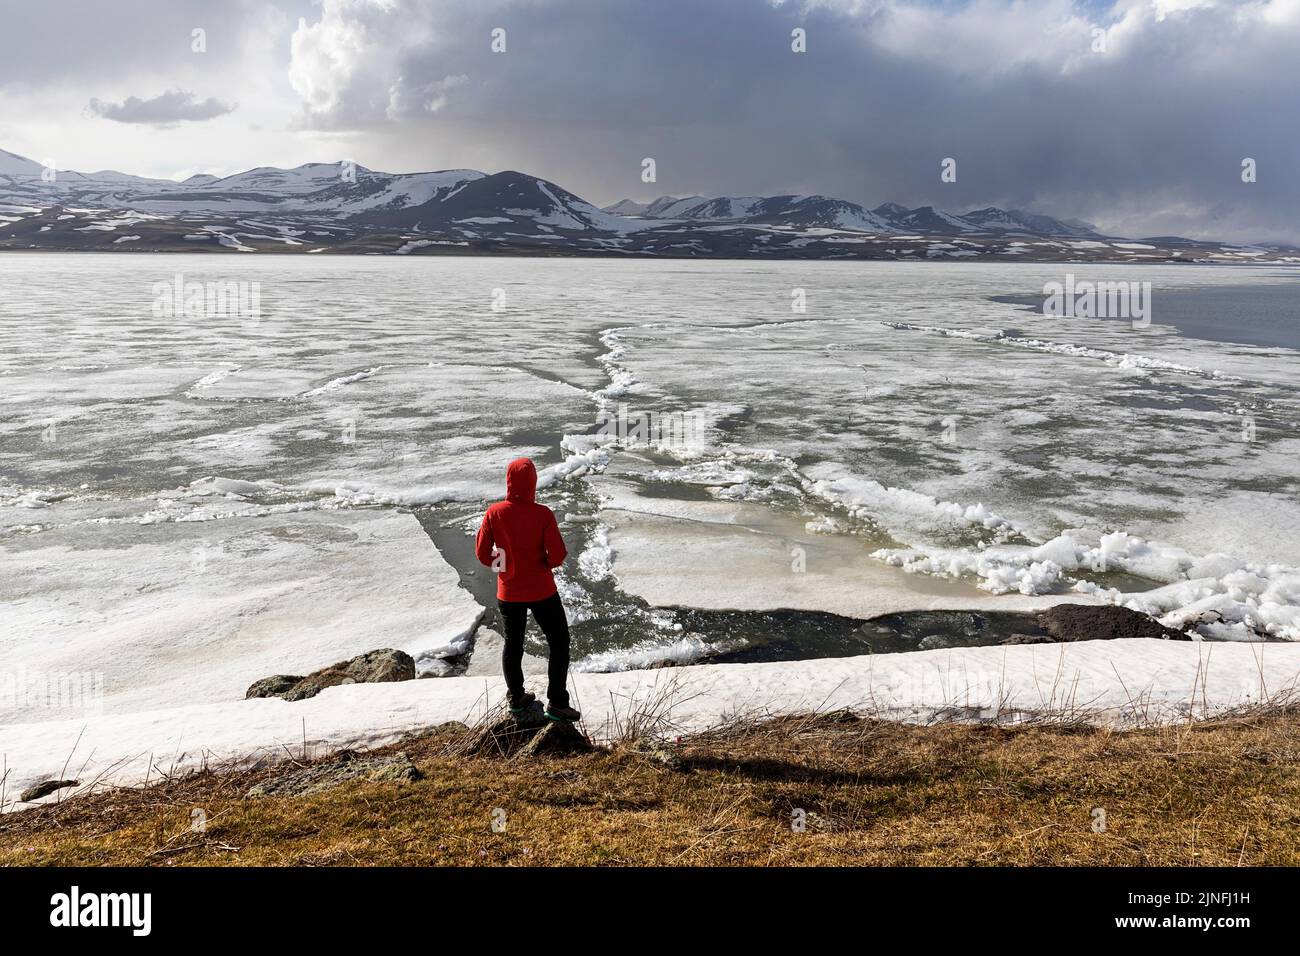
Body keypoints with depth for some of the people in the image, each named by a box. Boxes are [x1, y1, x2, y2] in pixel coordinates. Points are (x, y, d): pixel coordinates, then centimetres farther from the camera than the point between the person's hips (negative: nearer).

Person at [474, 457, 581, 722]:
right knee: (559, 643, 10)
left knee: (513, 644, 21)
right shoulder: (542, 514, -18)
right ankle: (557, 703, 9)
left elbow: (482, 553, -5)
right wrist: (545, 563, 3)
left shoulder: (494, 513, -10)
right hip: (541, 591, -3)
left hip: (508, 593, 4)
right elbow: (558, 555, -19)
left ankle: (516, 698, 33)